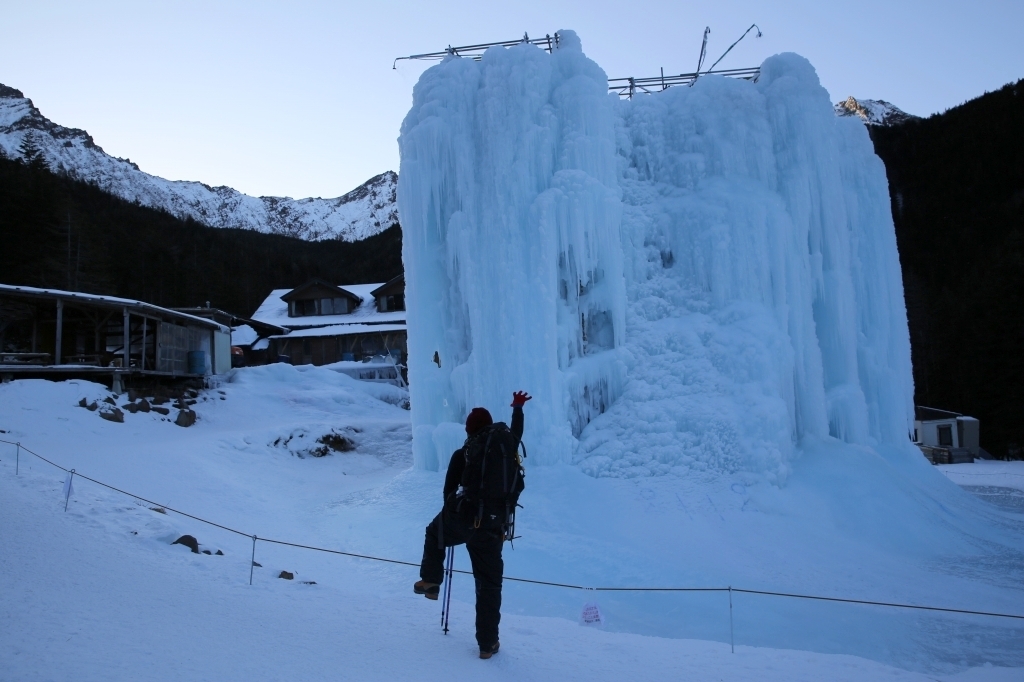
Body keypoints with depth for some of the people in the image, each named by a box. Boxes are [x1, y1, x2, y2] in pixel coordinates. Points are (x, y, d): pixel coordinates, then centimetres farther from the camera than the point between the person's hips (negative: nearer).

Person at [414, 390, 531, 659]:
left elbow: (449, 490, 5)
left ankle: (430, 581, 27)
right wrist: (518, 407, 44)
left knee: (434, 533, 34)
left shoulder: (461, 455, 1)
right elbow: (517, 432, 26)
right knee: (489, 584, 10)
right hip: (491, 528, 1)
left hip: (462, 519, -1)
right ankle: (487, 644, 14)